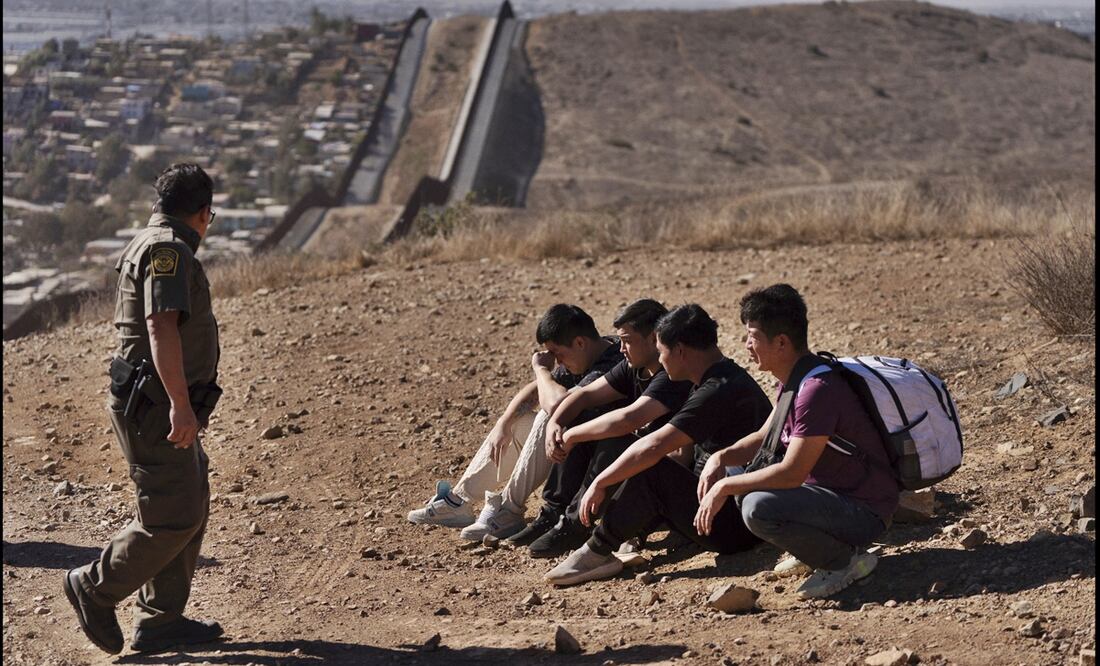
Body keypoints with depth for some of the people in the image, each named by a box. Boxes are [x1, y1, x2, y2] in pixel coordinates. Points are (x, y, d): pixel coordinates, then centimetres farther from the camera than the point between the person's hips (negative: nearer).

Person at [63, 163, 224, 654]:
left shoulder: (153, 244, 18)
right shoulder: (168, 250, -15)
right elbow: (161, 326, -28)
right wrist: (180, 403, -34)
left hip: (163, 407, 11)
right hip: (156, 407, -11)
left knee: (191, 511, 11)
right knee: (173, 518, -8)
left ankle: (160, 621, 16)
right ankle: (95, 589, 7)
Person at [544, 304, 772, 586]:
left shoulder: (719, 391, -22)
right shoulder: (725, 378, 11)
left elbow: (654, 446, -27)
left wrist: (599, 483, -18)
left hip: (735, 528, -10)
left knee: (651, 471, -20)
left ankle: (597, 552, -10)